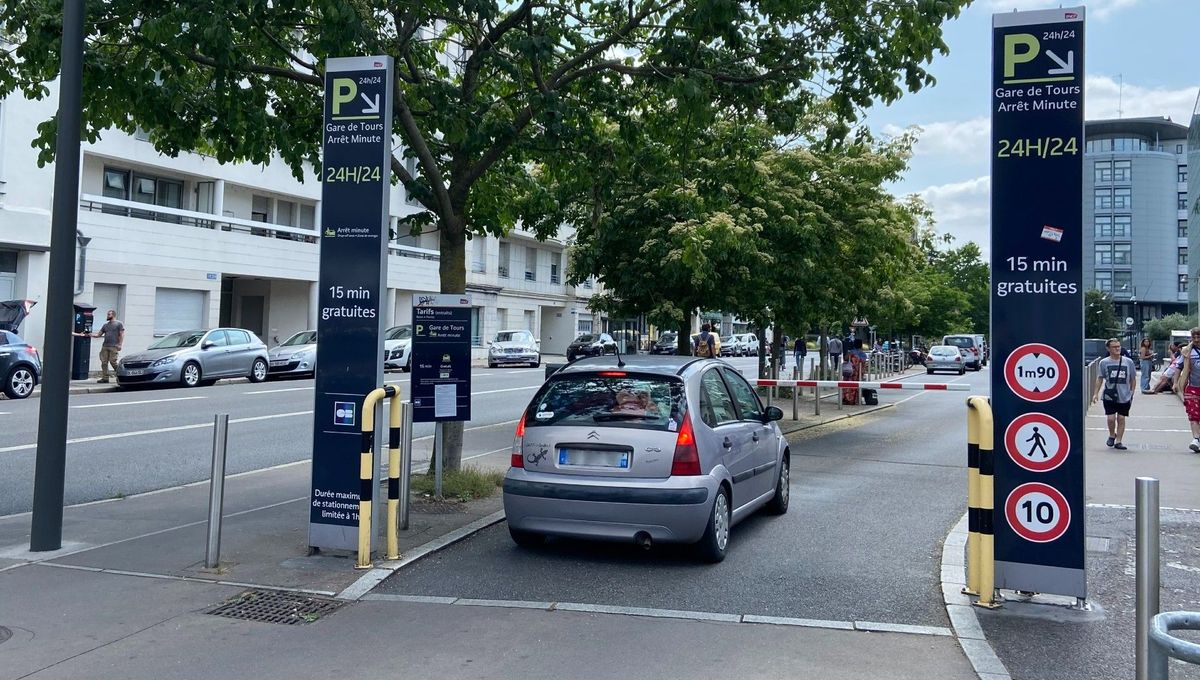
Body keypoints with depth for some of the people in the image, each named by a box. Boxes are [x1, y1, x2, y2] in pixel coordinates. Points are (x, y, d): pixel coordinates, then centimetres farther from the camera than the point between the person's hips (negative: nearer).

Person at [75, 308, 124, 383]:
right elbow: (98, 334, 20)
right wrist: (90, 335, 5)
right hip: (105, 346, 6)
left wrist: (120, 344, -14)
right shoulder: (105, 325, 21)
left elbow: (122, 335, -5)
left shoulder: (119, 324, 2)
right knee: (104, 362, -1)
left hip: (113, 346, -6)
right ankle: (105, 378, 0)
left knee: (113, 361, -11)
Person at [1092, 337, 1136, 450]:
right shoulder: (1104, 362, -2)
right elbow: (1100, 378, 6)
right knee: (1111, 418, -4)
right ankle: (1112, 435, 24)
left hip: (1124, 396, 1)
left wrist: (1132, 393, 8)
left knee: (1121, 418, 4)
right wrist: (1096, 393, 1)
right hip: (1109, 396, -1)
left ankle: (1118, 442, 14)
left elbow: (1132, 379, 8)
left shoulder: (1128, 362, -1)